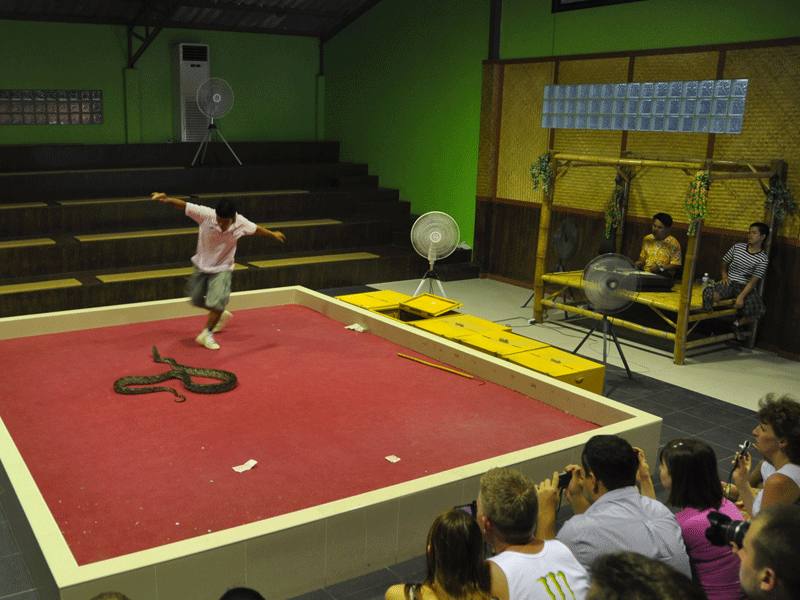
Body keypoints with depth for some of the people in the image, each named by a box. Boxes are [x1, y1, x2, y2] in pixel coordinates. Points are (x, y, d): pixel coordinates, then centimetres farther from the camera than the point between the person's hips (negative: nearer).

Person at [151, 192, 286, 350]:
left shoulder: (241, 223, -21)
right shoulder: (206, 215, -26)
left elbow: (256, 229, 0)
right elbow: (183, 205, -23)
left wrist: (273, 234, 16)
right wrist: (166, 199, -41)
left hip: (222, 269, -2)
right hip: (201, 265, 2)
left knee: (217, 303, -18)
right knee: (196, 300, 15)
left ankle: (206, 334, 4)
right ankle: (221, 315, 42)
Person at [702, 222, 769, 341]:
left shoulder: (763, 259, -5)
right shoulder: (737, 247, 3)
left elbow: (753, 281, -12)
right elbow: (724, 262, 18)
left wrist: (741, 297, -21)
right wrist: (724, 274, -1)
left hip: (746, 287, -1)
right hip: (730, 282, 1)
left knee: (759, 310, -27)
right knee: (709, 293, -32)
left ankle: (737, 324, 4)